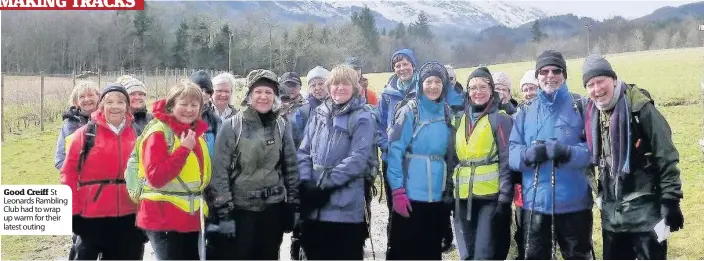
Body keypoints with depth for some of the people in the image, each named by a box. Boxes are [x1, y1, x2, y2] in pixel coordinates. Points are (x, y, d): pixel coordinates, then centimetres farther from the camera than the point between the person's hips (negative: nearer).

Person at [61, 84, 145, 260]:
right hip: (91, 215, -3)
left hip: (128, 215, 3)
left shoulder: (135, 134, 4)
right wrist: (73, 211, -8)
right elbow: (69, 173, -5)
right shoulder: (85, 134, -5)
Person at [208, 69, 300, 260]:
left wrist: (293, 206, 7)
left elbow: (291, 167, 9)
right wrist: (224, 212, -12)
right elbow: (220, 172, -9)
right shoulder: (232, 126, -8)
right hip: (240, 209, -3)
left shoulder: (282, 126, 3)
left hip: (273, 208, 3)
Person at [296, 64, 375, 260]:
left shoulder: (363, 118, -4)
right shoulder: (319, 114, 13)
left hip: (345, 206, -5)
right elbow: (304, 151, 12)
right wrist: (306, 183, -5)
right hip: (314, 206, 5)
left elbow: (357, 159, -14)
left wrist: (323, 185, -16)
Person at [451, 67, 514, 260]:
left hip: (491, 196, -6)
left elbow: (507, 161, -8)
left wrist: (505, 197, -14)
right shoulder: (461, 119, 13)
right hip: (464, 198, 6)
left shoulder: (500, 119, -4)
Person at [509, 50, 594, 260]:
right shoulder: (526, 113, 10)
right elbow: (512, 153, 4)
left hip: (573, 202, -2)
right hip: (535, 202, 3)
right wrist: (528, 155, -18)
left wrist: (568, 153, -26)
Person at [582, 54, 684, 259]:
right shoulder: (594, 114, 7)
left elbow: (667, 157, -14)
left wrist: (670, 201, -17)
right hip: (612, 211, 7)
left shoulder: (640, 108, -14)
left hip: (645, 209, -7)